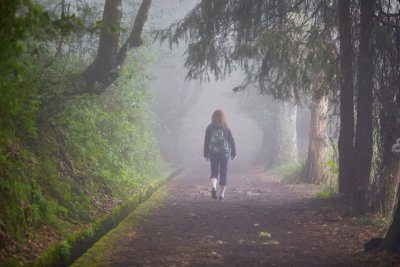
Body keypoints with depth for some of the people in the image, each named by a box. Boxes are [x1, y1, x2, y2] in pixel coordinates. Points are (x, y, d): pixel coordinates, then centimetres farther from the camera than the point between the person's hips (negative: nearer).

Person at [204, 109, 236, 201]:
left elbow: (206, 142, 0)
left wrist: (206, 154, 7)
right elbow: (231, 141, -1)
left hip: (213, 153, 1)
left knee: (214, 172, 11)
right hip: (224, 153, -1)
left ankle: (213, 187, -16)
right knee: (223, 173, 8)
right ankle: (222, 193, 8)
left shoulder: (209, 128, -3)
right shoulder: (226, 128, -4)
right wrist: (233, 153, 9)